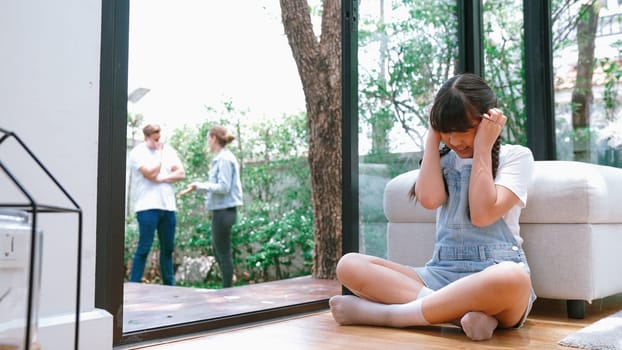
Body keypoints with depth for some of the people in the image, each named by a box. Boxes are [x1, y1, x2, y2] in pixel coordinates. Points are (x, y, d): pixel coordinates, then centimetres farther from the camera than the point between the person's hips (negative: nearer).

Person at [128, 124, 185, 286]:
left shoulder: (169, 150, 13)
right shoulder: (138, 152, -2)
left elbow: (180, 173, 4)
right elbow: (151, 173, -14)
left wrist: (161, 179, -10)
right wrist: (160, 154, -4)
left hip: (168, 206, 5)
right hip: (148, 207, -5)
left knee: (168, 248, 10)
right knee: (144, 248, -7)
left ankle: (169, 284, 18)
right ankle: (134, 284, -1)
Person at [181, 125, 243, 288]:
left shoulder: (224, 159, -16)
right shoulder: (221, 158, 13)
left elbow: (223, 187, -19)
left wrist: (199, 186, -15)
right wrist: (198, 187, 14)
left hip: (224, 211, -10)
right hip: (222, 210, 10)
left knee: (223, 252, -1)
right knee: (218, 250, 20)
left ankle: (227, 290, 8)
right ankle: (229, 280, 31)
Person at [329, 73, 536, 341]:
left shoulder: (516, 156, 4)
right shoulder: (443, 159, 16)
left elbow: (483, 214, -12)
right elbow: (429, 199, -7)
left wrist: (482, 148, -6)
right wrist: (432, 138, 1)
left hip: (495, 275, -4)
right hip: (441, 274, 4)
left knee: (511, 279, -42)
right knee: (349, 265, -16)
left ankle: (385, 313, -28)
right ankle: (465, 311, -30)